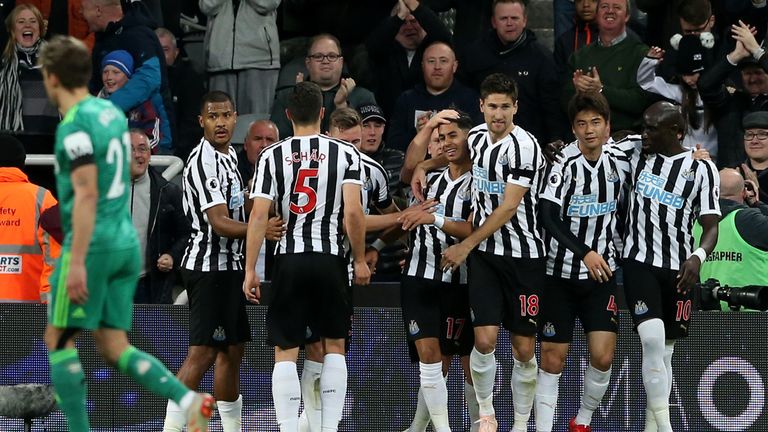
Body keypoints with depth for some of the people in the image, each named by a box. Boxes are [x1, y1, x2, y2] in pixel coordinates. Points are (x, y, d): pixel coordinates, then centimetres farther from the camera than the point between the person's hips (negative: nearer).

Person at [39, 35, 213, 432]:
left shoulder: (75, 126, -14)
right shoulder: (112, 113, 13)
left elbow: (86, 194, -21)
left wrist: (76, 262, -23)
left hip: (93, 245, -8)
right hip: (126, 243, 8)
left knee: (58, 340, 3)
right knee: (114, 346, 8)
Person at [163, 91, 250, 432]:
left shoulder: (229, 155, 15)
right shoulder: (204, 162, -17)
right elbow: (219, 223, -25)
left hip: (227, 265, 10)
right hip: (209, 265, -10)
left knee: (232, 349, 14)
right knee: (202, 352, -14)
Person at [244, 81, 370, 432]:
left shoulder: (272, 156, 1)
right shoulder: (345, 153, 0)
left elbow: (259, 216, -5)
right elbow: (353, 212, -10)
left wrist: (250, 270, -2)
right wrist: (360, 260, 1)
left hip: (289, 259, 0)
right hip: (330, 258, 0)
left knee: (285, 352, 4)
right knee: (334, 345, 14)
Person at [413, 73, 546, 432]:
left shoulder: (524, 147, -16)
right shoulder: (477, 136, 5)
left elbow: (508, 207, -18)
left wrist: (465, 246, -14)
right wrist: (423, 166, 13)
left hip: (523, 255, -4)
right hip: (484, 253, 4)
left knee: (524, 349, 1)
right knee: (485, 339, -10)